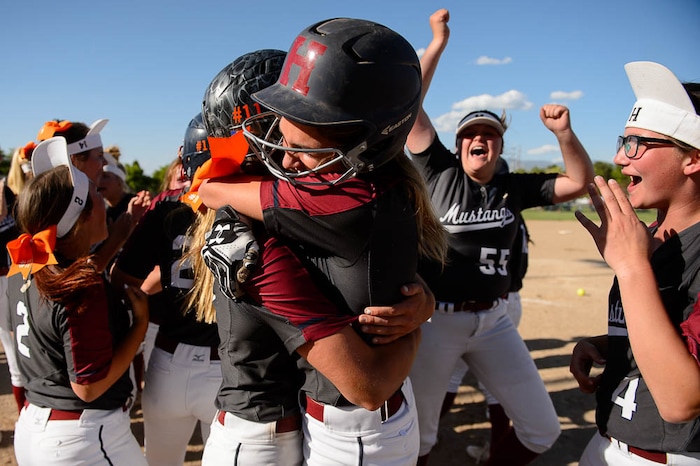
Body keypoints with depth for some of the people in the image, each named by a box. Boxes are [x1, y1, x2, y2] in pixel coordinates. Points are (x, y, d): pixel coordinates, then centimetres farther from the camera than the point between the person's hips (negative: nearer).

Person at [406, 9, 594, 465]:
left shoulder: (515, 187, 5)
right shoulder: (439, 173, -3)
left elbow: (580, 181, 5)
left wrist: (564, 132, -11)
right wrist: (438, 42, -5)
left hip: (494, 320, 4)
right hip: (437, 319, -3)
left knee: (542, 429, 12)